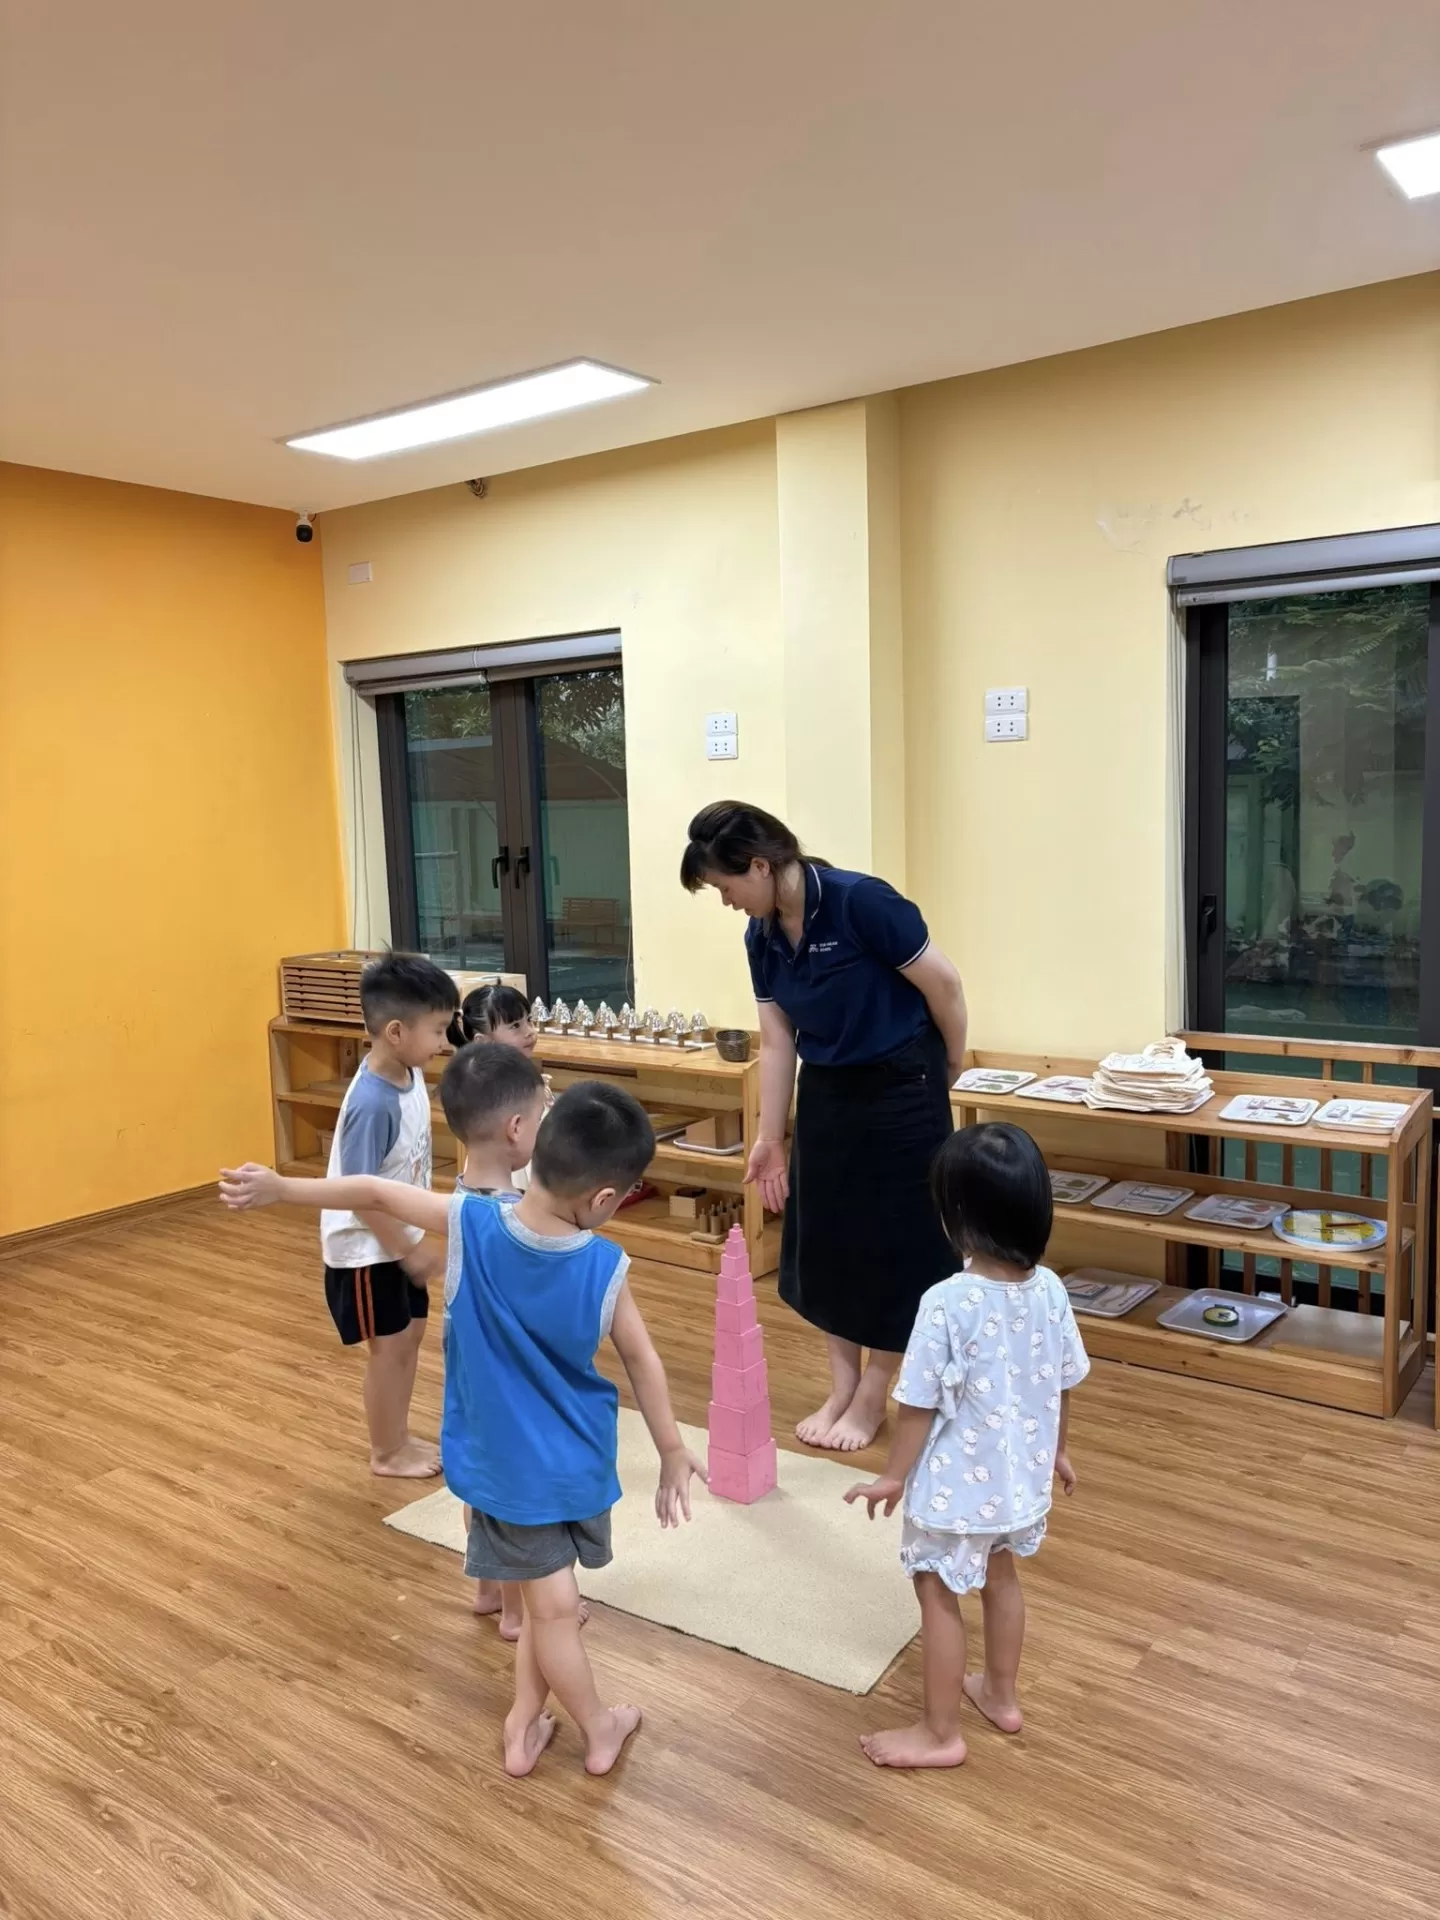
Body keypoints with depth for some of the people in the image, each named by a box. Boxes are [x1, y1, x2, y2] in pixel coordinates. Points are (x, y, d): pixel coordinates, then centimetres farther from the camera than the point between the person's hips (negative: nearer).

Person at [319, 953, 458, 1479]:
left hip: (398, 1238, 8)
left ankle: (399, 1435, 36)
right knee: (389, 1346, 6)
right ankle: (386, 1452, 26)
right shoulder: (372, 1103, -31)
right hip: (368, 1248, -8)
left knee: (411, 1334, 18)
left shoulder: (410, 1075, -5)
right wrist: (409, 1250, -18)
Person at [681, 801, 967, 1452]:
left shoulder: (860, 901, -25)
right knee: (823, 1238, 11)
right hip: (826, 1092, 7)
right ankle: (840, 1387, 26)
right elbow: (777, 1042, 2)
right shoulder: (762, 936, -3)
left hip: (899, 1089, -7)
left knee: (889, 1242, 4)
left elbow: (942, 983, -16)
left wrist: (951, 1069, -3)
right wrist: (770, 1137, 4)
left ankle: (872, 1398, 20)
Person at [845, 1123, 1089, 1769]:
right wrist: (1058, 1452, 20)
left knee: (938, 1597, 13)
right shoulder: (1049, 1290, -10)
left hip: (956, 1487, -6)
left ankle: (940, 1734, 28)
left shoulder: (947, 1302, -29)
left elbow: (920, 1403, -21)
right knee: (1000, 1577, 27)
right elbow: (1063, 1384, 3)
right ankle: (1000, 1695, 46)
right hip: (1020, 1476, 7)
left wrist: (894, 1476, -6)